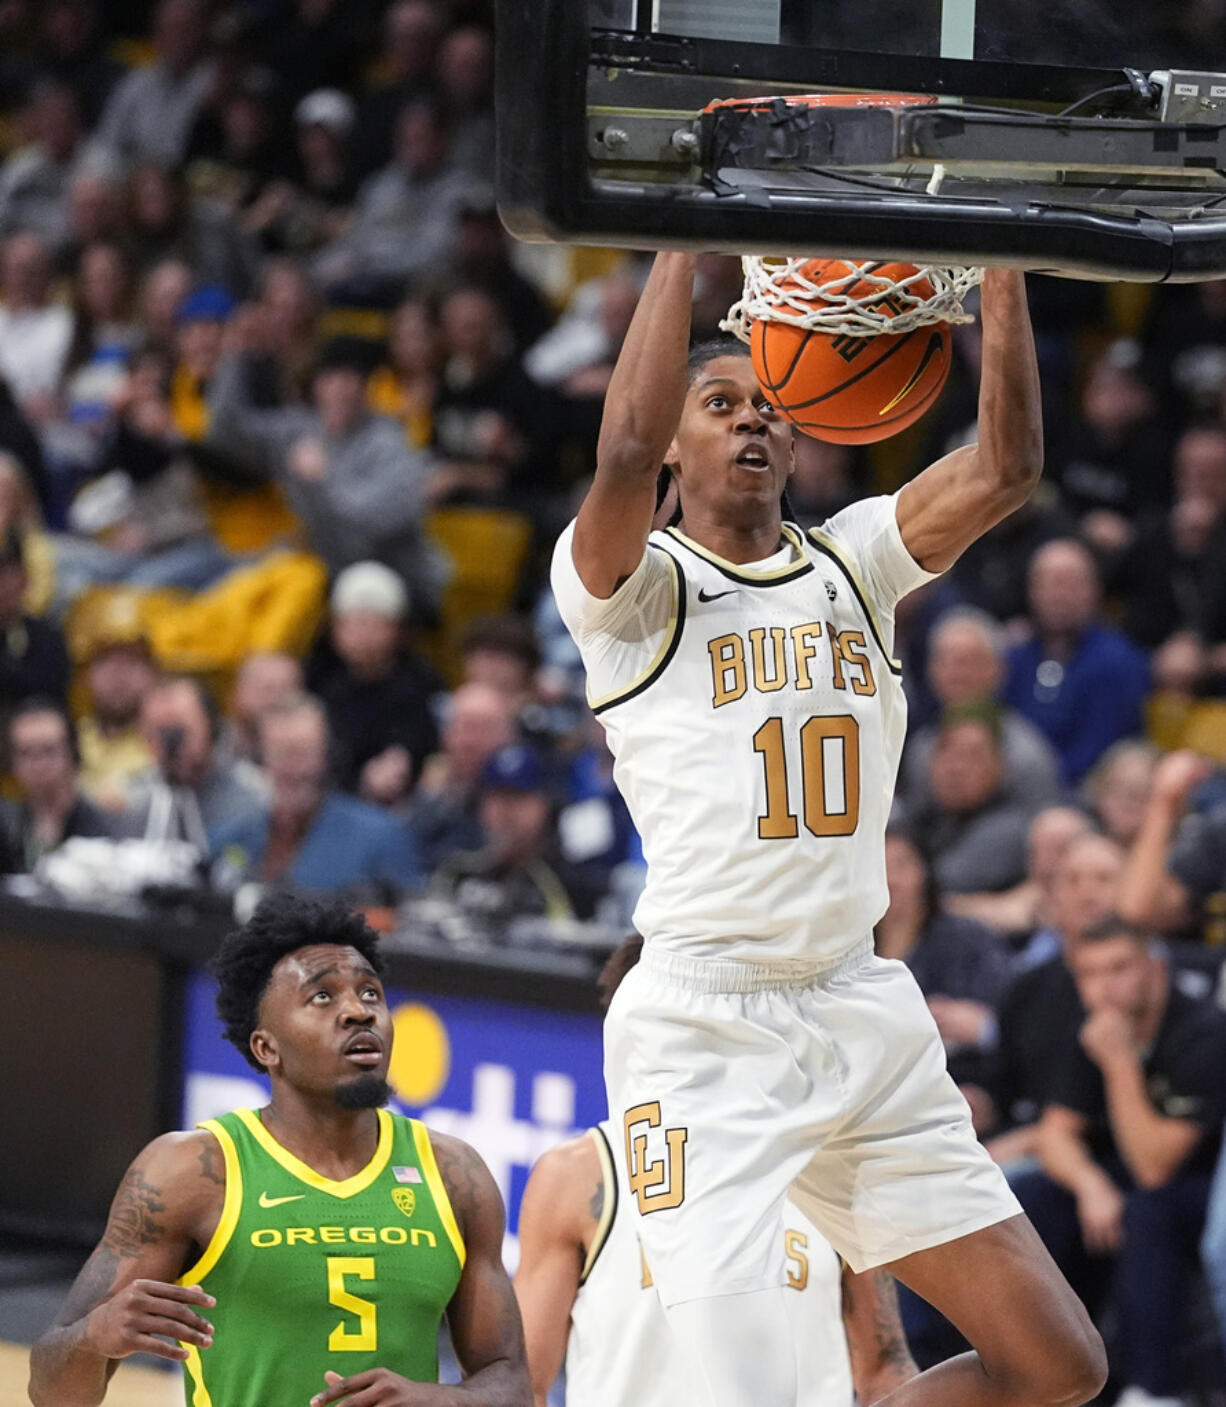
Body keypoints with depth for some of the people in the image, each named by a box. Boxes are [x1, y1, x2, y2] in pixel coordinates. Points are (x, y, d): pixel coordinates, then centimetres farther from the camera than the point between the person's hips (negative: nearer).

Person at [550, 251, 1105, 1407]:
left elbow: (1005, 466, -2)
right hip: (703, 1034, -6)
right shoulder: (633, 586, -1)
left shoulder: (852, 563, 13)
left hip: (865, 1019, 6)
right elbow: (626, 452, -23)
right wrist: (688, 239, -19)